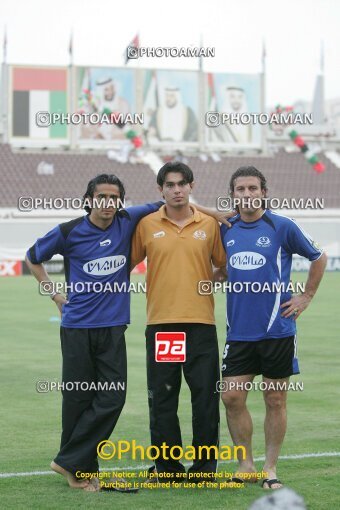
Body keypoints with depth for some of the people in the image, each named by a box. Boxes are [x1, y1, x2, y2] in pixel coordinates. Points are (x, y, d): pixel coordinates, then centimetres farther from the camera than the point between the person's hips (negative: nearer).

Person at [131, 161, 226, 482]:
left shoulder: (210, 225, 6)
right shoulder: (146, 225, 4)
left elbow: (223, 266, 16)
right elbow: (128, 263, 13)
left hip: (201, 323, 0)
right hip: (160, 323, 0)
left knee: (206, 396, 1)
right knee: (161, 399, 3)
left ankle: (204, 466, 11)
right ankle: (167, 467, 13)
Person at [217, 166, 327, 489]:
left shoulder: (282, 227, -4)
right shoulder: (226, 229, 6)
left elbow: (318, 257, 8)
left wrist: (306, 297, 6)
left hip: (277, 330, -3)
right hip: (239, 330, 3)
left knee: (275, 400, 3)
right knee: (232, 397, -2)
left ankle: (270, 468, 14)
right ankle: (246, 465, 13)